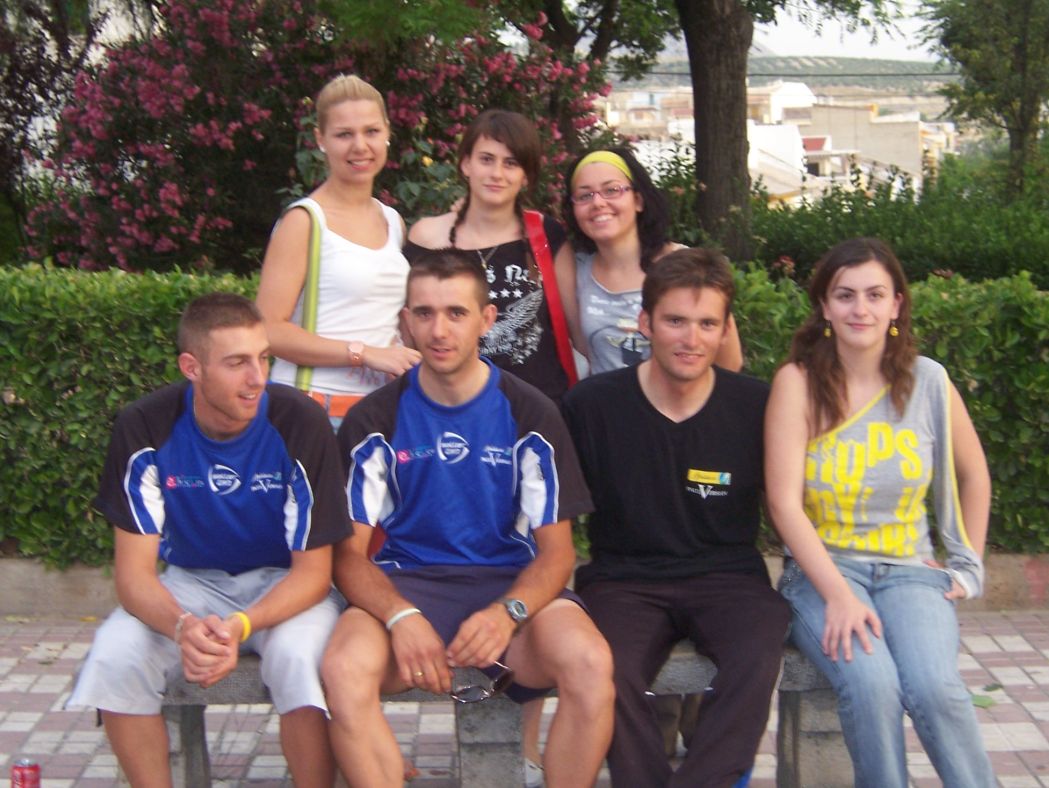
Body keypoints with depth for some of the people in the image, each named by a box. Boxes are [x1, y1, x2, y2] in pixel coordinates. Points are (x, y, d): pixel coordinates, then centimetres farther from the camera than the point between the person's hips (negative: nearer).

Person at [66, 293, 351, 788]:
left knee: (297, 653, -33)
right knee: (115, 654, -25)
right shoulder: (145, 428, -16)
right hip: (191, 582, 2)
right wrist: (184, 627, -37)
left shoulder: (300, 424, -22)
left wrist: (240, 627, -34)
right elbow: (134, 571, -14)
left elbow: (313, 569, -15)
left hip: (283, 582, -2)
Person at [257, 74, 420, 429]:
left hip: (382, 408, 6)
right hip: (315, 408, -5)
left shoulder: (393, 222, 14)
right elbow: (270, 330, -12)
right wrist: (364, 353, -14)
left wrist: (412, 359, 8)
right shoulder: (304, 220, -4)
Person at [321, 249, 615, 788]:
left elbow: (555, 550, 2)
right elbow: (349, 551, 1)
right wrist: (400, 616, -20)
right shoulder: (375, 420, 3)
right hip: (405, 582, 0)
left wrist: (507, 613, -20)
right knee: (344, 669, -34)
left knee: (591, 663, -31)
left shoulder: (529, 414, 3)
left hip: (511, 582, 0)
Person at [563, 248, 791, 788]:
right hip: (623, 578, 0)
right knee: (609, 670, -32)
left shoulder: (756, 406, -1)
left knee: (758, 657, -31)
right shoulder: (591, 404, -3)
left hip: (727, 576, 1)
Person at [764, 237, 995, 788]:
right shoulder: (798, 382, -6)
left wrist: (968, 565, 14)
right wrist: (838, 595, -20)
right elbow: (784, 502, -11)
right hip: (822, 568, -1)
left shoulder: (928, 382, 1)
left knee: (935, 688, -28)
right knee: (870, 684, -30)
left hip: (909, 569, 2)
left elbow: (973, 474, 18)